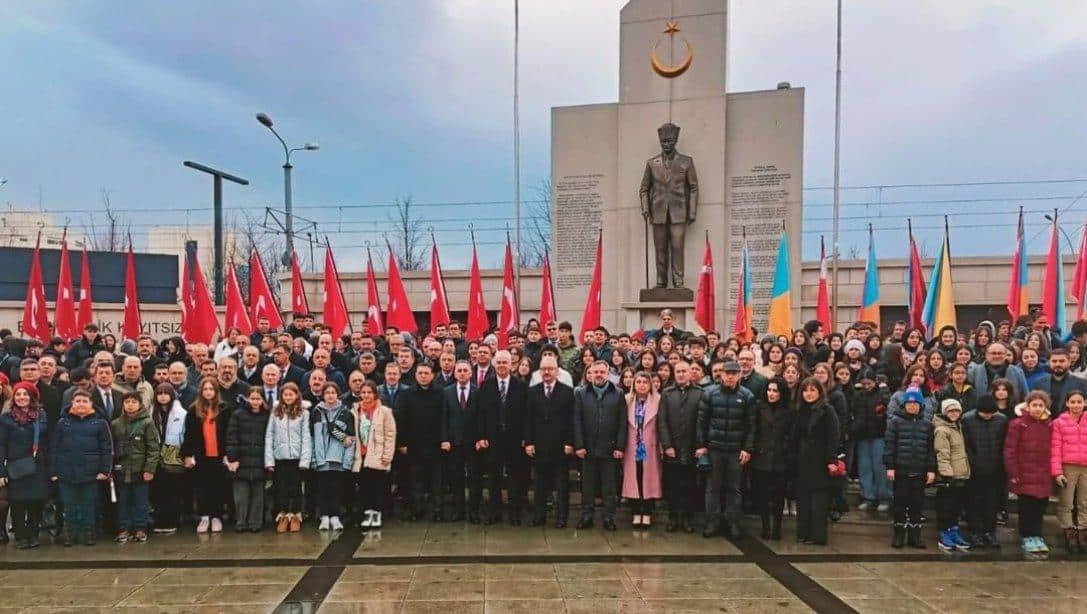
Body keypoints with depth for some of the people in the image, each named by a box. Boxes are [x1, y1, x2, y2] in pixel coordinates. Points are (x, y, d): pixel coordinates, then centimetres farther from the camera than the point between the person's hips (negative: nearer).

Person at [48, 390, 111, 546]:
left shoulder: (99, 423, 0)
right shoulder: (63, 423, 5)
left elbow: (107, 448, -2)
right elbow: (54, 448, 5)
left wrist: (105, 470, -9)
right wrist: (54, 471, -1)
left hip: (90, 473, -1)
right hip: (67, 473, 1)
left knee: (89, 506, 7)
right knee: (69, 507, 8)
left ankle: (88, 534, 17)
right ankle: (70, 534, 19)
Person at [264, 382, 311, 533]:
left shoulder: (303, 413, 1)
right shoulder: (275, 412, 6)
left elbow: (306, 437, -2)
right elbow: (269, 436, 4)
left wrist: (305, 459, -10)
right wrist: (269, 459, -4)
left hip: (296, 458, -1)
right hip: (279, 458, 2)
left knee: (295, 488, 5)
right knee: (280, 488, 5)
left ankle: (295, 516, 15)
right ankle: (282, 516, 15)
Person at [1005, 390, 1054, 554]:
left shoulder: (1049, 426, 8)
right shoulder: (1017, 424, -6)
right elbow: (1009, 451, -8)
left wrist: (1053, 472, 4)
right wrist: (1013, 474, -11)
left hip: (1043, 477, 4)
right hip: (1024, 476, -4)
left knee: (1040, 506, 9)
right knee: (1026, 508, 2)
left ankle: (1037, 536, 24)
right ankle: (1026, 537, 16)